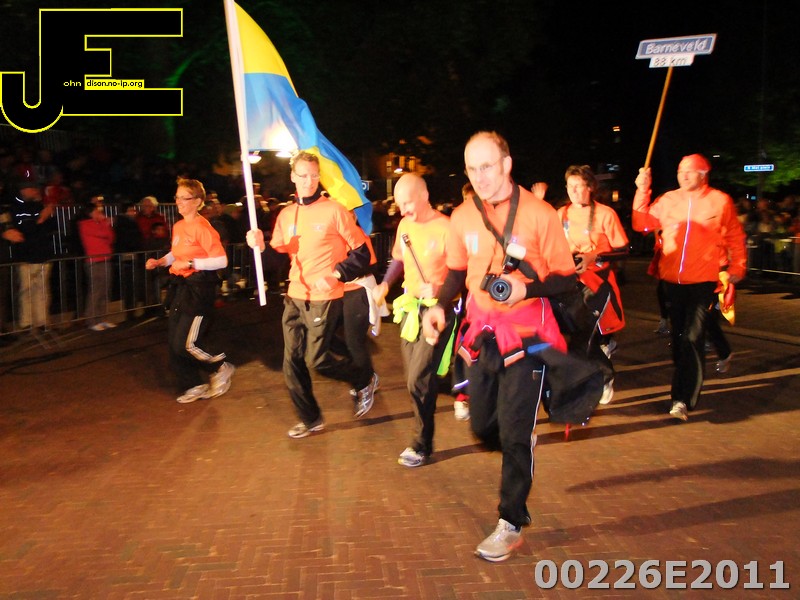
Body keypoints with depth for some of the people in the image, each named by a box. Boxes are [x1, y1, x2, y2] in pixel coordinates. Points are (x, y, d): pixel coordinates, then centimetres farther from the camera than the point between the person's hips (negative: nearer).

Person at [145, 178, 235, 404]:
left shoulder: (202, 227, -14)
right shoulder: (178, 226, 10)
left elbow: (221, 260, -19)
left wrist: (191, 263, -24)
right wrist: (160, 262, 8)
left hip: (198, 288, -8)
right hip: (179, 286, 9)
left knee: (186, 344, -10)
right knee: (175, 343, 9)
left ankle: (221, 368, 15)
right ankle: (193, 386, 24)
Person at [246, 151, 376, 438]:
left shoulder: (334, 210, -7)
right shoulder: (285, 215, 9)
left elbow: (362, 251, -6)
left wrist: (335, 275, -16)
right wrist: (262, 246, -7)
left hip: (324, 298, -6)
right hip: (295, 298, 6)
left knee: (317, 358, -6)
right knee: (292, 362, 6)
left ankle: (365, 382, 20)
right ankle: (310, 419, 22)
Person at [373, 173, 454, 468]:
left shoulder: (446, 229, -18)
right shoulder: (404, 225, 4)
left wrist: (439, 289, -30)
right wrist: (385, 284, 4)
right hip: (410, 307, 7)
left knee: (419, 380, -9)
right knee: (414, 377, 15)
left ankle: (422, 444, 8)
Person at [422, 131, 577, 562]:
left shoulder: (539, 214, -14)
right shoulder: (462, 216, 0)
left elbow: (566, 279, -9)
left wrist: (526, 288, -27)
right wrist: (440, 306, -4)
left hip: (526, 335, -5)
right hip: (482, 333, 5)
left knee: (515, 434, -1)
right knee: (482, 425, 13)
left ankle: (512, 524, 17)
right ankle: (519, 462, 47)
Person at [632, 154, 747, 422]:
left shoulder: (720, 201, 1)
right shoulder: (668, 200, 7)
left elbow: (736, 238, 9)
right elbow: (642, 224, 1)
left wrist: (737, 268, 5)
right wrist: (642, 191, -5)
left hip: (704, 281, -4)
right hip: (673, 279, 4)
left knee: (692, 338, -13)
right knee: (679, 337, 16)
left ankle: (683, 399, -9)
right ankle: (686, 387, 35)